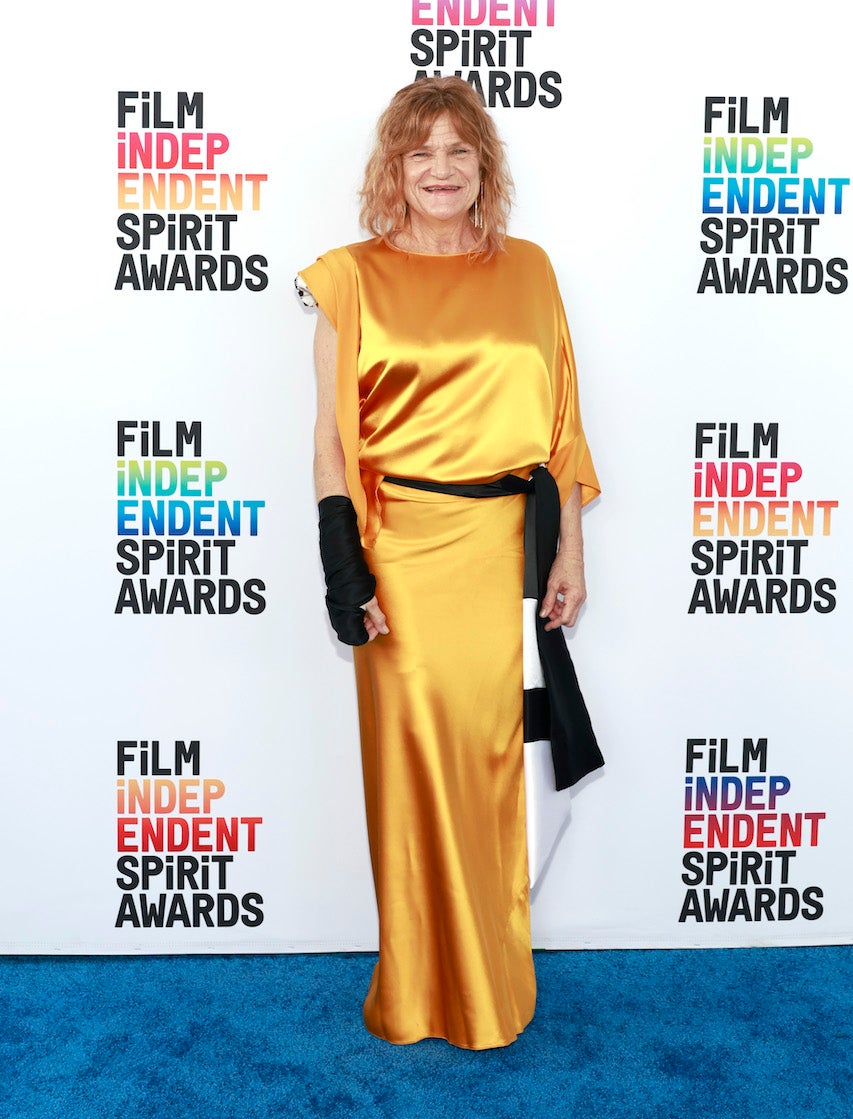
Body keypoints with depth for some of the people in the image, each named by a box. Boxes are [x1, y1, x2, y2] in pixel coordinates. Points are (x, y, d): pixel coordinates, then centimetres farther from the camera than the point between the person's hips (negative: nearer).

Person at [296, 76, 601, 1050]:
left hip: (504, 543, 2)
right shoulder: (354, 278, 4)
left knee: (492, 747, 7)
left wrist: (569, 552, 6)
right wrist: (344, 572, -6)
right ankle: (422, 990, 22)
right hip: (403, 543, -2)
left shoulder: (527, 270, 11)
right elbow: (332, 433, 1)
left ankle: (493, 982, 28)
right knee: (414, 747, 1)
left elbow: (558, 420, 10)